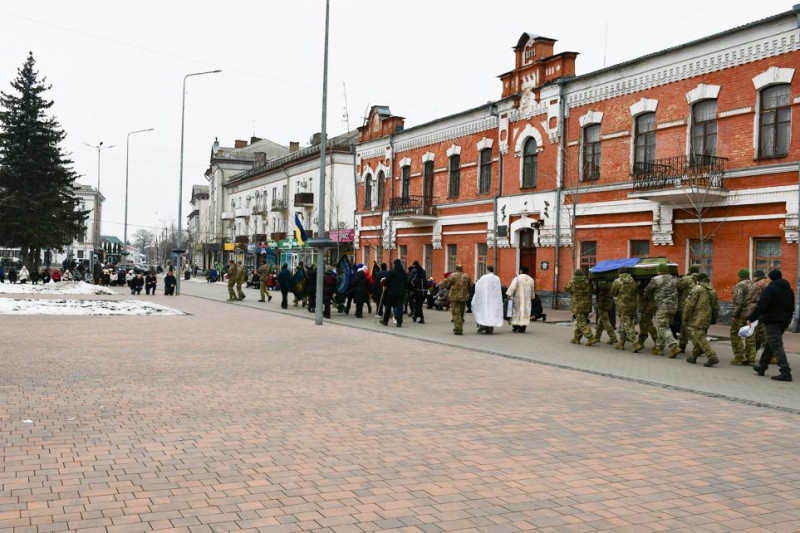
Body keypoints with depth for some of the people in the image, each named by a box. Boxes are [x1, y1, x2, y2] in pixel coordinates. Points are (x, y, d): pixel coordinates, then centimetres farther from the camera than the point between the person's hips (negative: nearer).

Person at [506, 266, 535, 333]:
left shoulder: (517, 278, -8)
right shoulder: (531, 279, 6)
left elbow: (512, 287, -17)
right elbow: (532, 290, 15)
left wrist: (509, 294, -17)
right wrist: (531, 297, 28)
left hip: (518, 298, -3)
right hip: (526, 299, 3)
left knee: (517, 310, 4)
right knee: (525, 310, 4)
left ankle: (516, 327, 3)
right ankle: (522, 328, 0)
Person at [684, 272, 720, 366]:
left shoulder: (697, 289, -9)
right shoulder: (712, 291, 14)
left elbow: (689, 304, -13)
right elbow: (716, 307, 17)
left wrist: (685, 317, -6)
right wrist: (714, 319, 25)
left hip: (697, 319, -8)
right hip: (707, 320, 8)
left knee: (700, 338, -9)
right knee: (698, 338, 18)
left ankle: (712, 357, -18)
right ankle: (693, 357, 26)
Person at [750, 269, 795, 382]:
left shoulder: (770, 289, -13)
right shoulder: (789, 290, 13)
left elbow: (761, 306, -19)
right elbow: (791, 308, 20)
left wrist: (751, 319, -12)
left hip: (773, 322, -8)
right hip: (784, 321, 8)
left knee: (776, 346, -8)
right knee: (770, 344, 19)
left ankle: (786, 372, -15)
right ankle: (762, 367, 28)